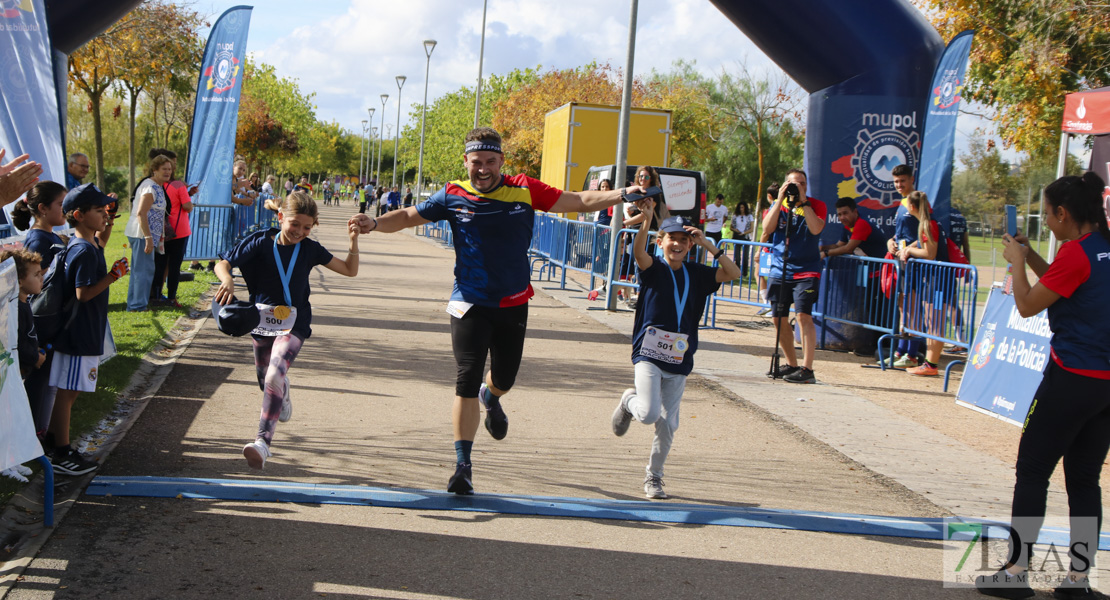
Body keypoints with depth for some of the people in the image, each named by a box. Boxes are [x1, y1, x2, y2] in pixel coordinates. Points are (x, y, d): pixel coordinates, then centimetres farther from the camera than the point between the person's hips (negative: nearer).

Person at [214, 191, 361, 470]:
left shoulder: (310, 249, -3)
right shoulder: (260, 242, -8)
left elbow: (350, 270, 4)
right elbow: (223, 263, -10)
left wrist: (353, 241, -11)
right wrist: (227, 280, -33)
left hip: (293, 323, -2)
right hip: (262, 319, 2)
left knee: (275, 375, -25)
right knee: (265, 377, 21)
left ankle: (263, 441, -28)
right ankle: (283, 398, 59)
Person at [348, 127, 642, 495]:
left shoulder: (525, 191, -4)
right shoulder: (452, 197, -4)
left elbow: (578, 202, -3)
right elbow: (408, 217, 6)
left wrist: (622, 195, -14)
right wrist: (375, 224, -12)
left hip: (513, 304, 2)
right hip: (470, 303, -2)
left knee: (504, 378, 11)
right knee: (466, 383, -9)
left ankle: (491, 398, 52)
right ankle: (463, 466, -1)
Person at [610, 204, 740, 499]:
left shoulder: (697, 274, 7)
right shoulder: (653, 268, -4)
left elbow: (734, 273, -2)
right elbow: (638, 250, -25)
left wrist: (707, 244, -10)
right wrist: (647, 219, -42)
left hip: (679, 359, 4)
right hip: (649, 354, -3)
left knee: (668, 423, 6)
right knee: (649, 413, -20)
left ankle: (654, 476, 24)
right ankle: (629, 401, 16)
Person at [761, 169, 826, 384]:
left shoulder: (816, 205, 0)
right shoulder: (778, 205, 7)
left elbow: (816, 229, -19)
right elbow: (767, 228, -10)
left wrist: (803, 201, -18)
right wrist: (780, 199, -13)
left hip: (806, 271, -4)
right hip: (779, 270, 4)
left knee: (804, 316, -17)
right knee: (779, 318, 7)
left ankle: (807, 369, -18)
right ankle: (791, 364, 23)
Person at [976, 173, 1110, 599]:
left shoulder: (1076, 252, -15)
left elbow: (1028, 306, -9)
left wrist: (1016, 262, 4)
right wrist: (1030, 255, 19)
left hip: (1072, 379, -8)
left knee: (1031, 472, 1)